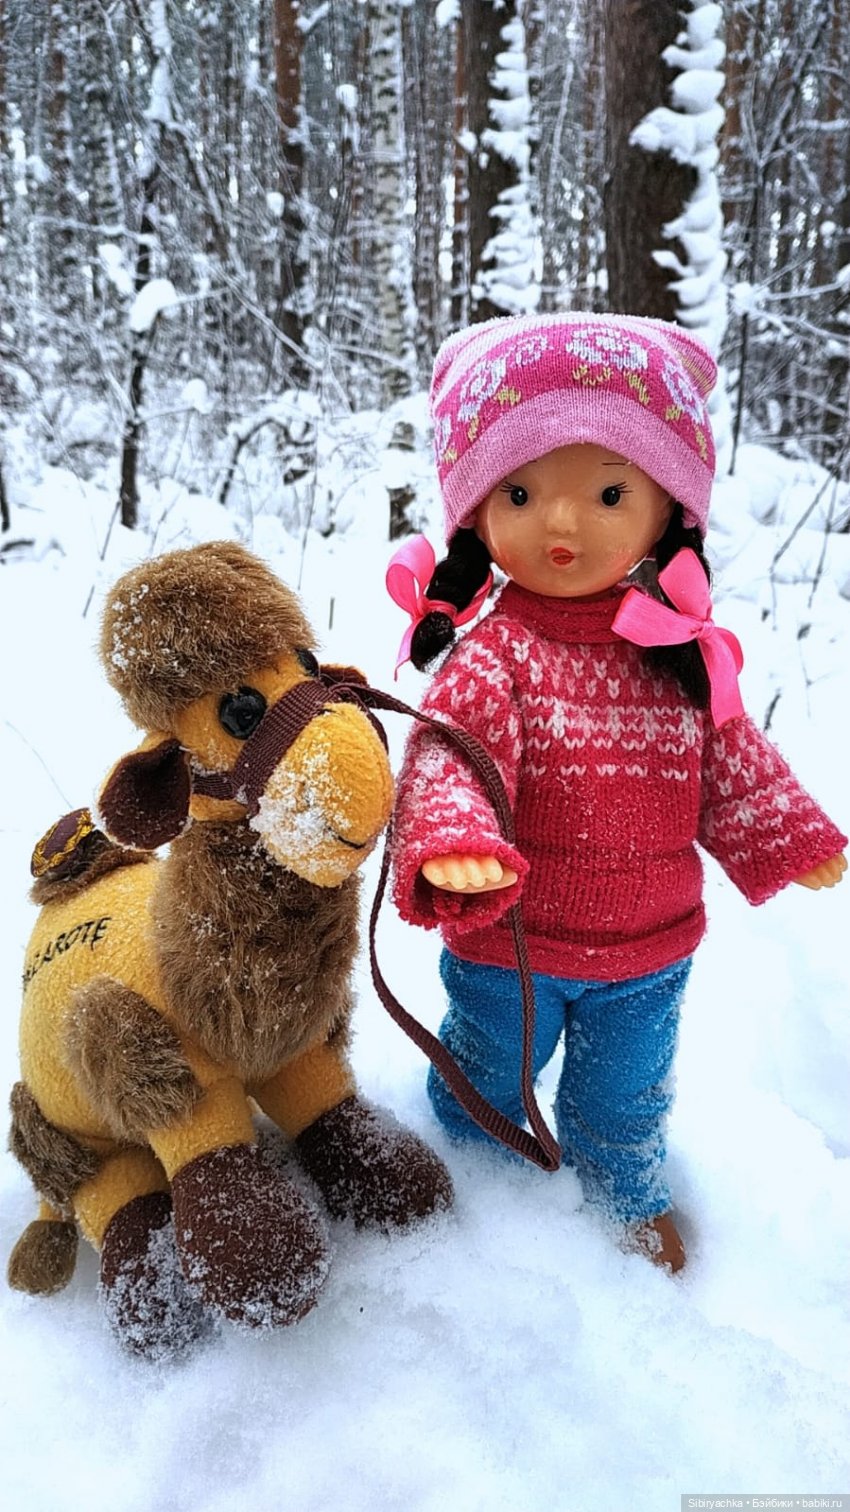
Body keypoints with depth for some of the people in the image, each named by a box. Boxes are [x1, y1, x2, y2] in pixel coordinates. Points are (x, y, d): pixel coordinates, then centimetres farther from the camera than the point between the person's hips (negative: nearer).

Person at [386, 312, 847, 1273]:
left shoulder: (681, 650, -7)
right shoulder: (490, 652, -22)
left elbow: (731, 760, 7)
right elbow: (449, 755, -35)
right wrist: (452, 842, -53)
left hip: (647, 953, 3)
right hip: (505, 945, -2)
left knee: (624, 1098, 26)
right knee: (488, 1082, 24)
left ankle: (631, 1197, 55)